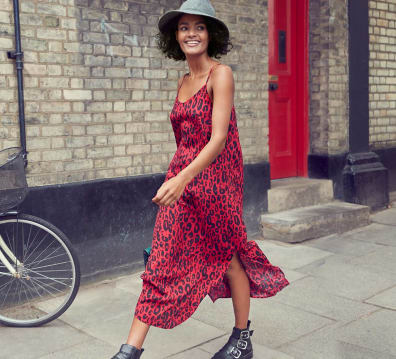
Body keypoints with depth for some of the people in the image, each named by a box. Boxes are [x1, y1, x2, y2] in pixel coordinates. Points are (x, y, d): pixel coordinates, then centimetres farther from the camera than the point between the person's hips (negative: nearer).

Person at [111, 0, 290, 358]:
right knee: (162, 261, 2)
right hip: (181, 176, 6)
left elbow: (219, 137, -22)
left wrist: (184, 178, -34)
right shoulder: (184, 82, 11)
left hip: (215, 176, -6)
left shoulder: (220, 74, -11)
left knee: (227, 255, 9)